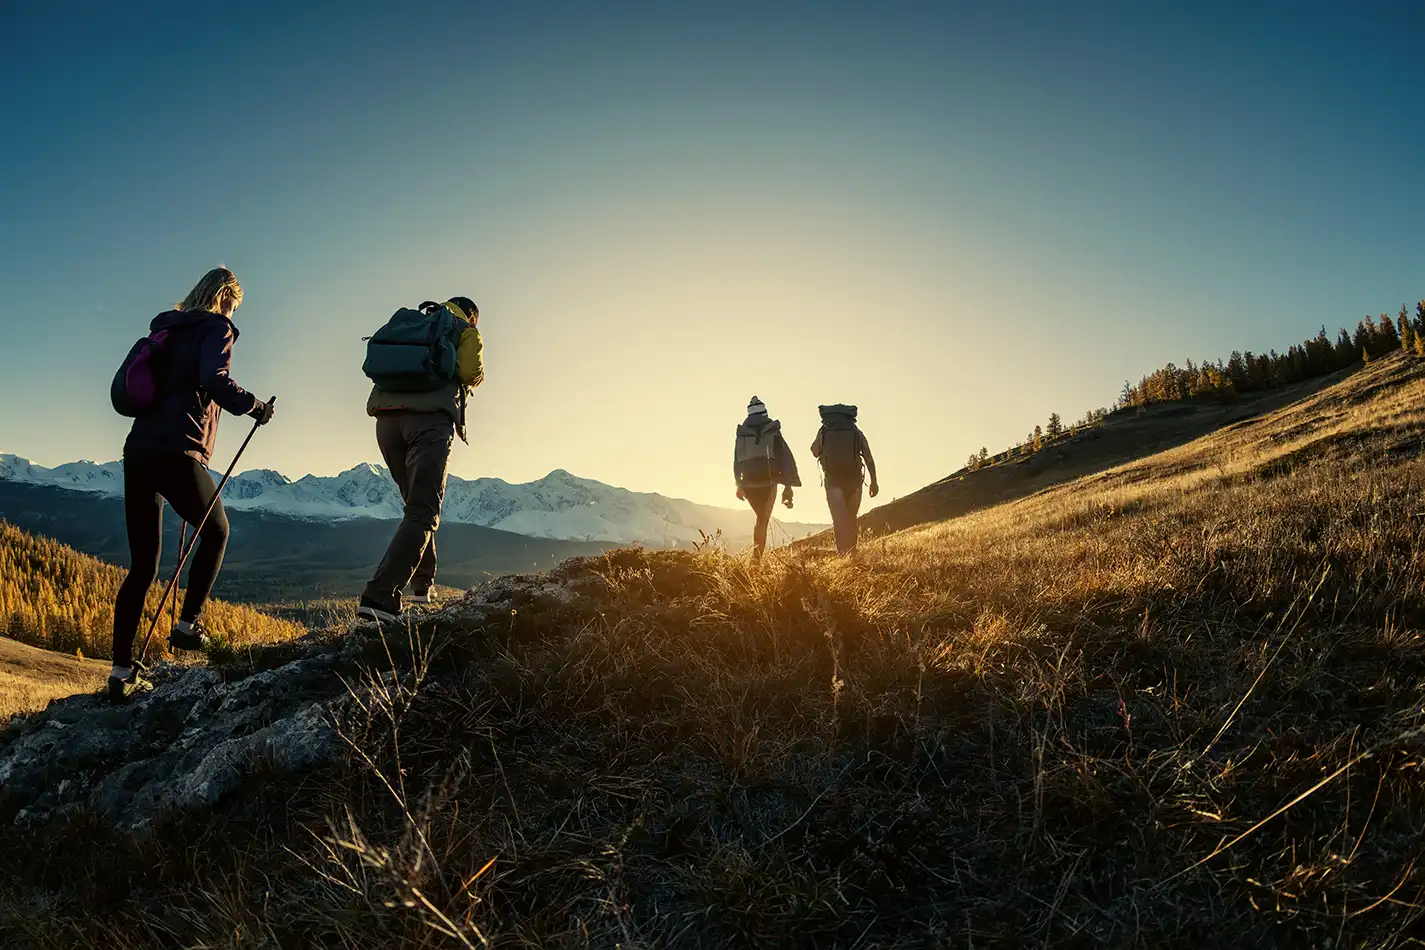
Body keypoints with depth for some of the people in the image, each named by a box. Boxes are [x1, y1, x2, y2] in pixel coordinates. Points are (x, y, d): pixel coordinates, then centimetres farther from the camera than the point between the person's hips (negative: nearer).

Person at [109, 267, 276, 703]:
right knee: (215, 531, 19)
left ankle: (122, 672, 7)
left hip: (137, 450, 7)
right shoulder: (216, 328, 0)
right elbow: (216, 382, -18)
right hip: (178, 453, -7)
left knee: (142, 565, 8)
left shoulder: (166, 330, 21)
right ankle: (188, 625, 10)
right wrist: (256, 407, -4)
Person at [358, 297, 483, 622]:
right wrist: (474, 379, 19)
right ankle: (379, 596, -23)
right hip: (431, 418, -6)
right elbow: (471, 372, -3)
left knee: (417, 504, 22)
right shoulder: (466, 330, 16)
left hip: (386, 418, 6)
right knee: (423, 514, -9)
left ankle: (423, 585, 22)